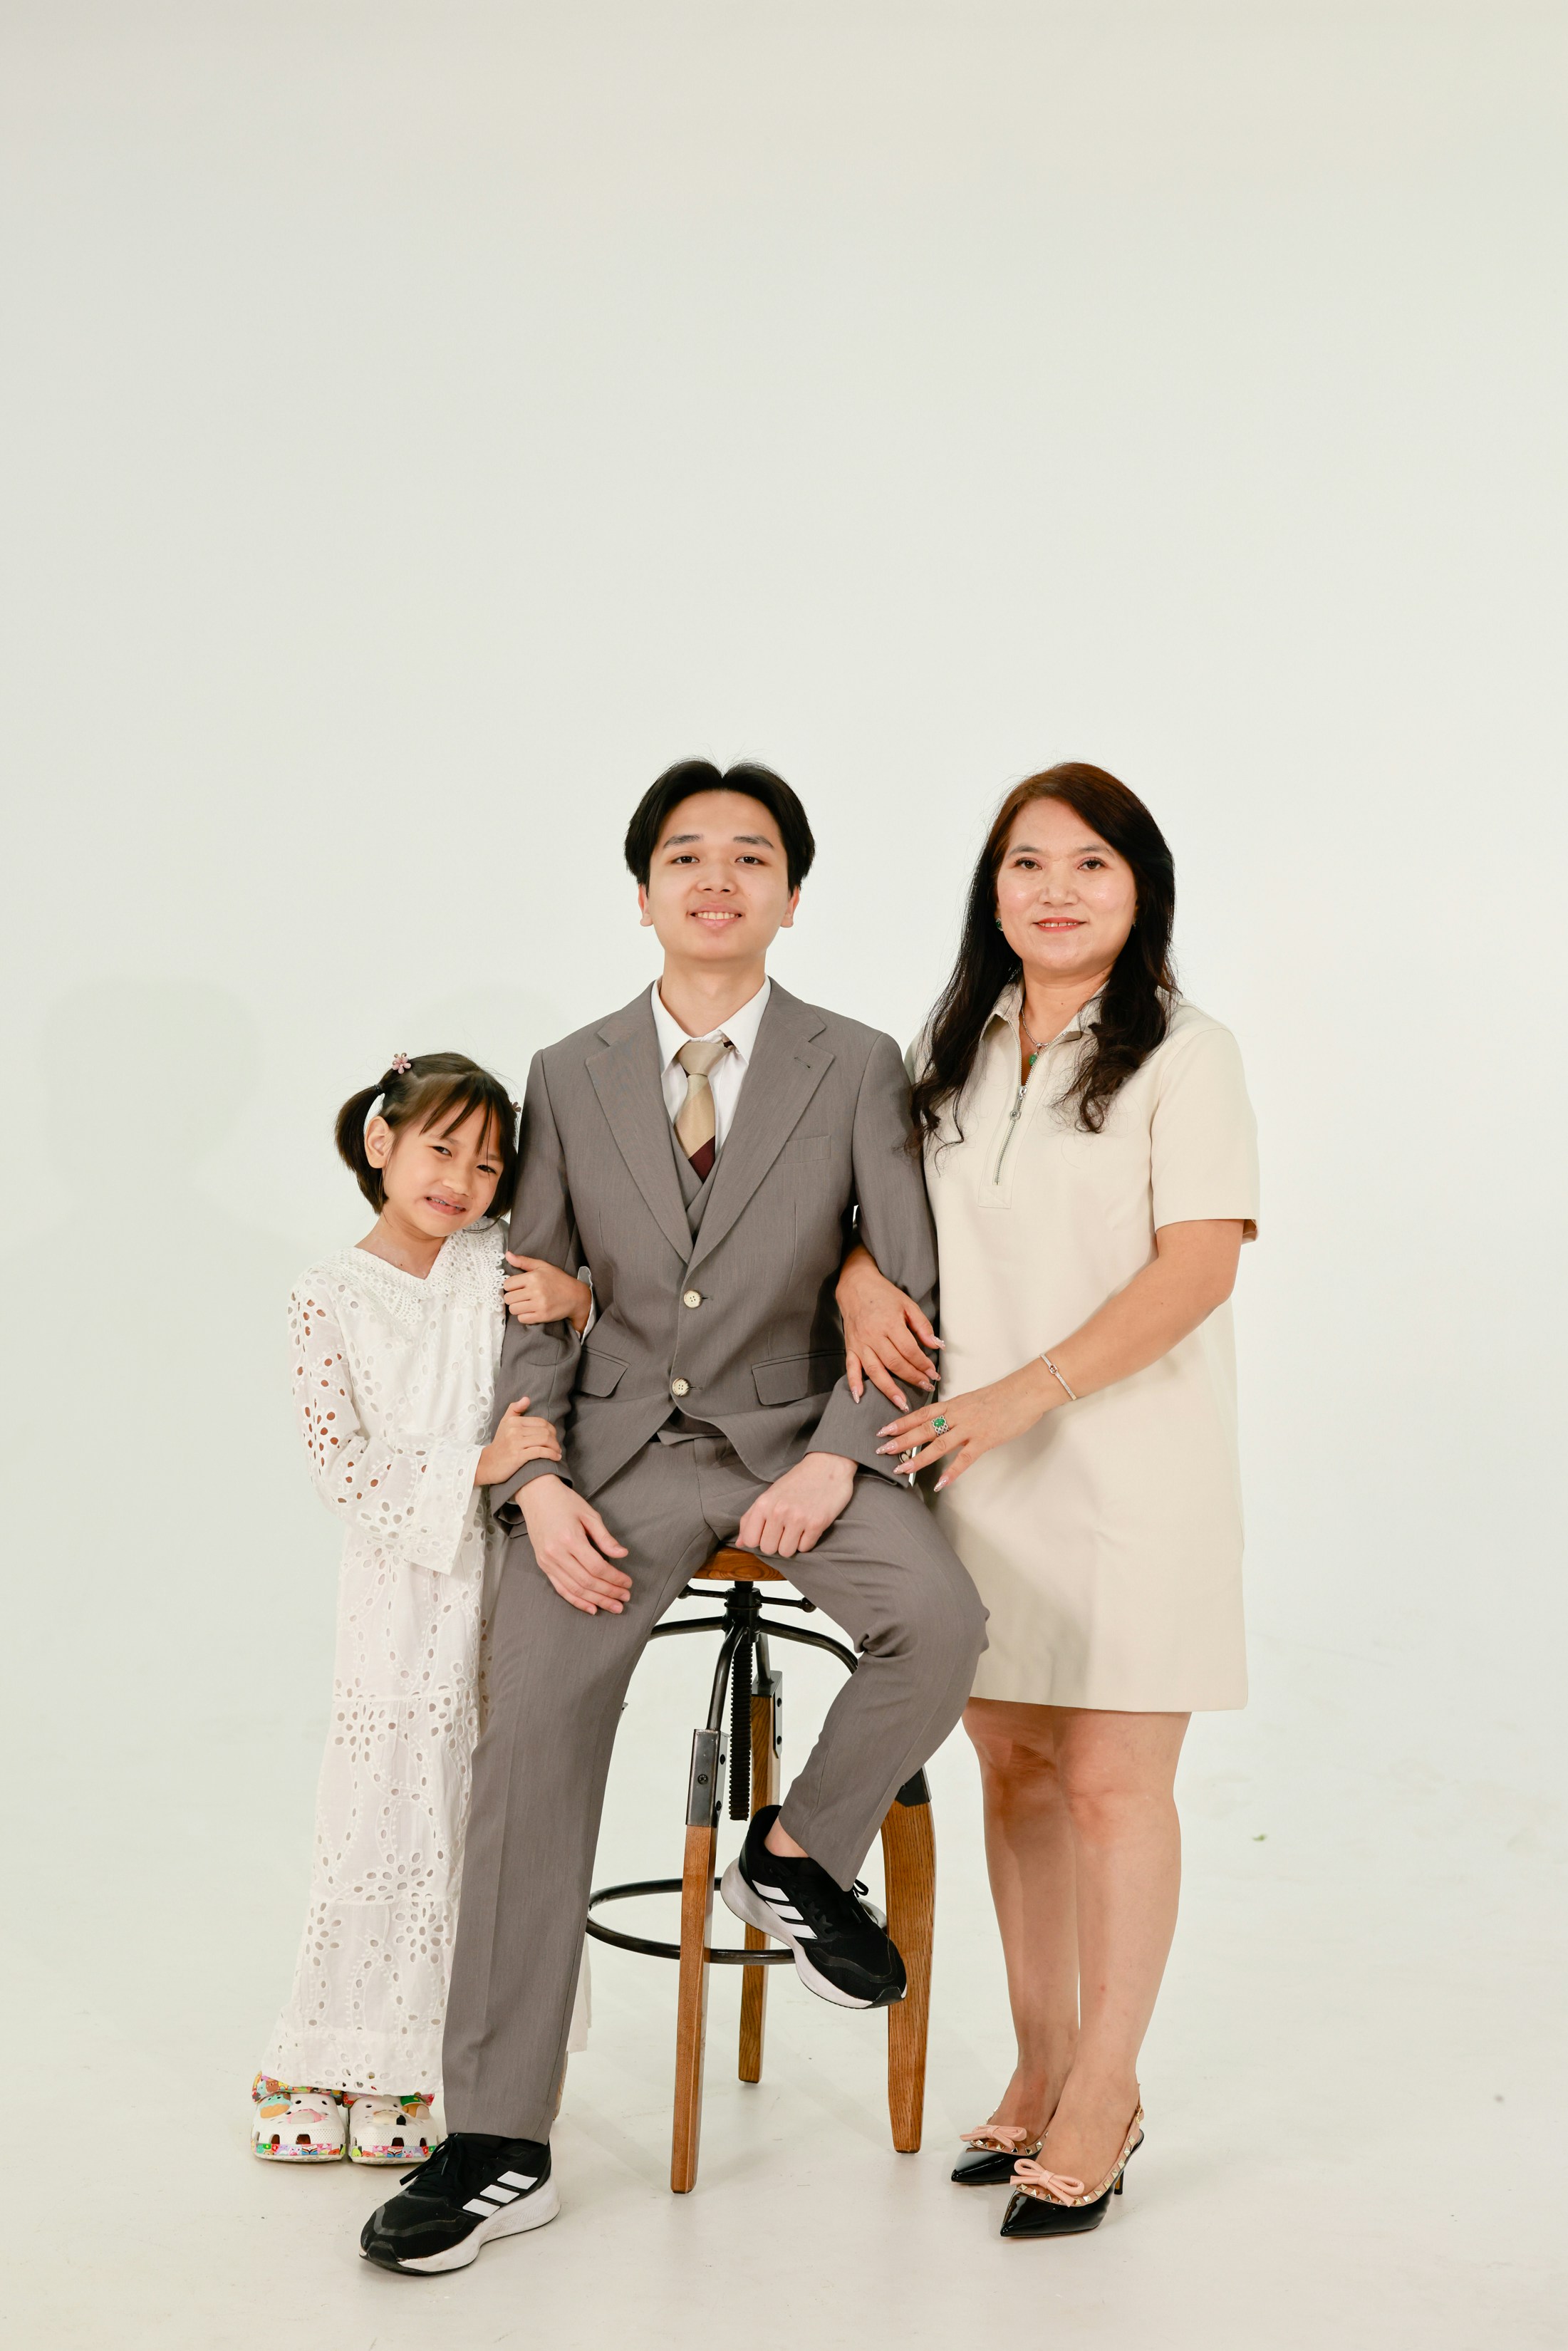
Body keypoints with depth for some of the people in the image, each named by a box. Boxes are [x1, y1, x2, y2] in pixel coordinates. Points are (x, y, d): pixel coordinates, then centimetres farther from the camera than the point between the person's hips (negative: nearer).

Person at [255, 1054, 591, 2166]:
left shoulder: (502, 1263, 4)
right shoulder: (332, 1296, -2)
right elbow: (341, 1465, -9)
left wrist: (579, 1299, -9)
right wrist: (474, 1466, -19)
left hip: (514, 1572, 3)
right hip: (404, 1585, -3)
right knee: (391, 1822, -1)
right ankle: (336, 2072, 14)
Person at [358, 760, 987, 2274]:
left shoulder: (856, 1071, 1)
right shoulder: (570, 1079, 7)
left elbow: (913, 1295, -1)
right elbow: (536, 1310, 8)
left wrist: (838, 1459, -15)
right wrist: (538, 1483, -8)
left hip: (796, 1435, -1)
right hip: (621, 1445, 1)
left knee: (938, 1622, -30)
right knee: (530, 1733, -17)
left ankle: (798, 1853, 2)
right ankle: (497, 2148, -10)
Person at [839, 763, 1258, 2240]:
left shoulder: (1183, 1056, -5)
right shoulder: (950, 1055, 12)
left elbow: (1197, 1265, -13)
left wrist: (1022, 1394, -19)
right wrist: (859, 1275, 0)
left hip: (1129, 1467, -5)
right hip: (973, 1464, 5)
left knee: (1111, 1782, -2)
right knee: (1013, 1766, 11)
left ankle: (1102, 2103, 10)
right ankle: (1042, 2066, 25)